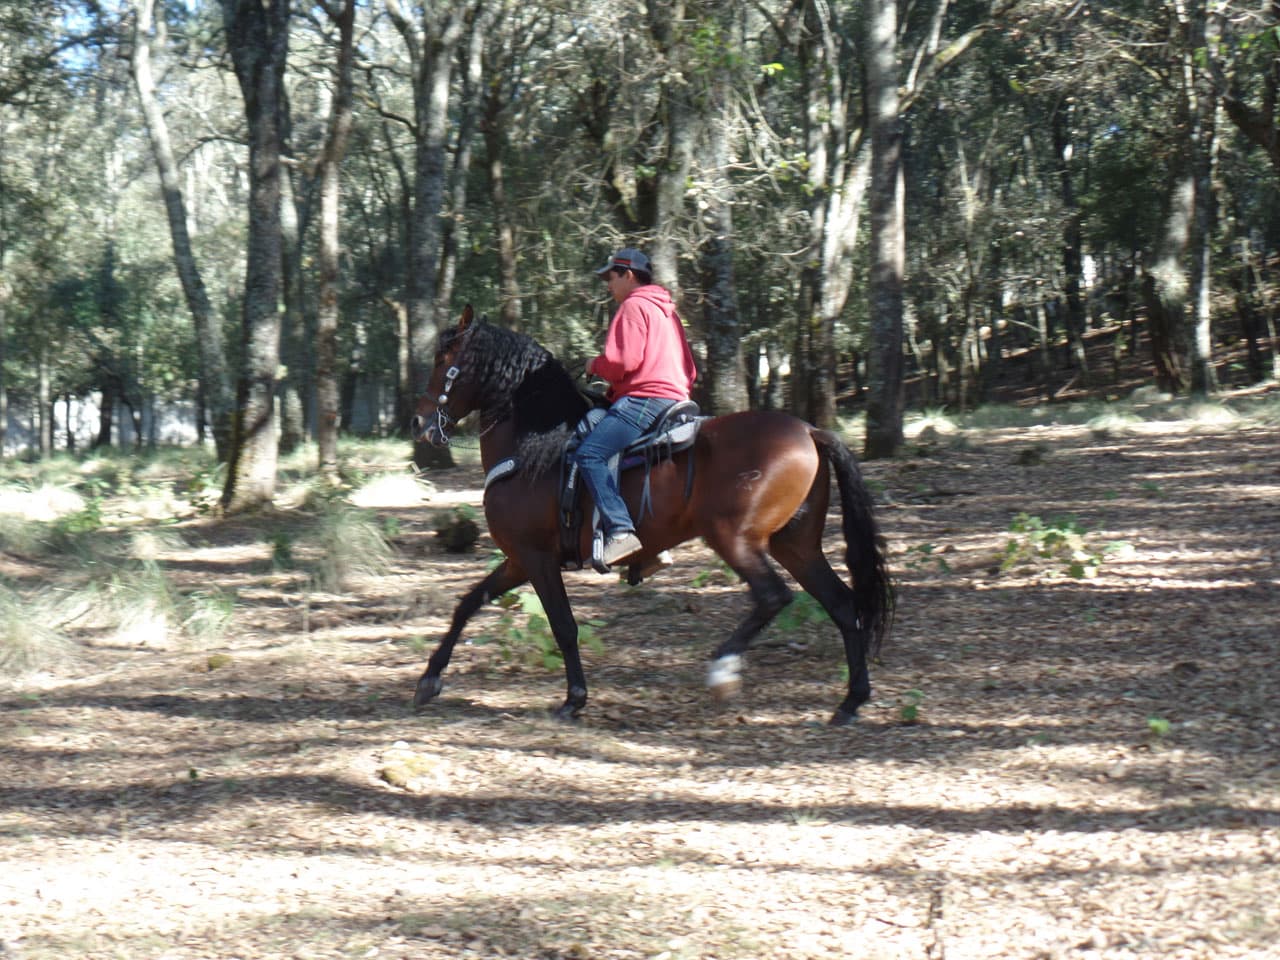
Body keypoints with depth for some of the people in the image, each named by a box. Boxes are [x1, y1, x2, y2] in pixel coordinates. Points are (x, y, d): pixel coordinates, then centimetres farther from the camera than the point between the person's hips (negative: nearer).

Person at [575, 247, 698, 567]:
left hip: (645, 398, -11)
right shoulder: (667, 311, 26)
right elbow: (689, 371, 28)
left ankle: (620, 531, -35)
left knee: (590, 453, -21)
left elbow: (622, 361, -16)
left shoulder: (633, 306, -4)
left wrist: (595, 366, 2)